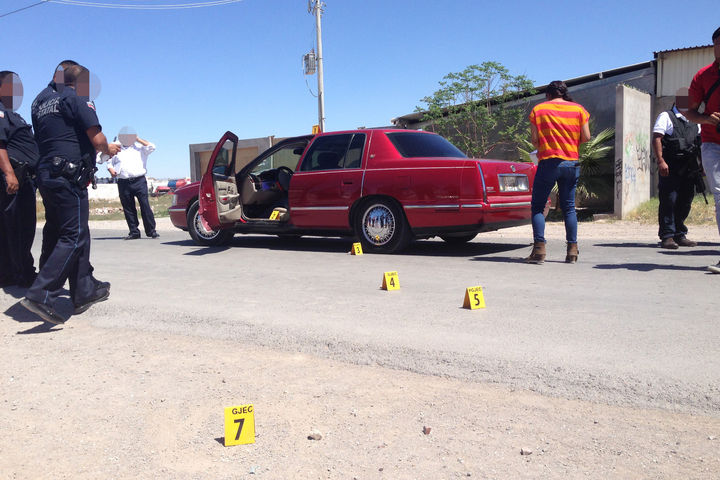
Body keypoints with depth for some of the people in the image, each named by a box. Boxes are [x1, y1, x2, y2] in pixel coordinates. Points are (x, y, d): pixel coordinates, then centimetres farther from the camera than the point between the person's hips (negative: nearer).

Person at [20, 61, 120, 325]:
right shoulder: (76, 98, -5)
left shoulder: (40, 101, 19)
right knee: (73, 237, -7)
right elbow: (97, 139, -11)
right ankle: (41, 295, -14)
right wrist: (109, 149, 11)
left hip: (45, 175, 9)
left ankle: (86, 290, 20)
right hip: (69, 177, -9)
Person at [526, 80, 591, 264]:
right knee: (569, 206, 11)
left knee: (538, 206, 3)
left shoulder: (538, 109, 3)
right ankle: (572, 250, 8)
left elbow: (534, 139, -3)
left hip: (548, 161, -3)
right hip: (572, 163, 3)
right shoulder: (578, 109, 8)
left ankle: (539, 249, -8)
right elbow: (586, 137, 4)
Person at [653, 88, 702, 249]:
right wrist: (660, 161, -19)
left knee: (685, 202, 8)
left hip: (689, 169, 6)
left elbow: (700, 143, 25)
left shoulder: (694, 121, 22)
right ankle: (667, 236, -5)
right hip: (670, 168, -6)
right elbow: (656, 139, -8)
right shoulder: (666, 117, 2)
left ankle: (680, 235, 18)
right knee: (669, 201, -8)